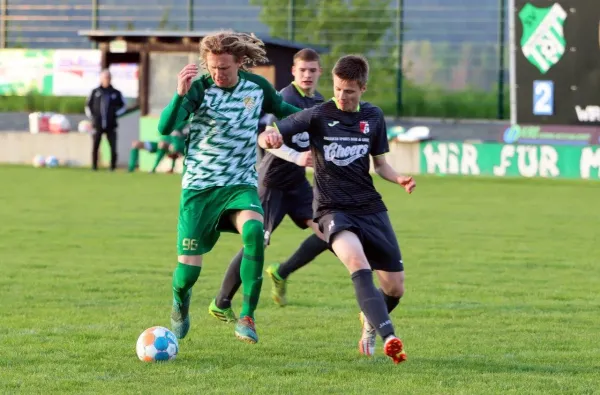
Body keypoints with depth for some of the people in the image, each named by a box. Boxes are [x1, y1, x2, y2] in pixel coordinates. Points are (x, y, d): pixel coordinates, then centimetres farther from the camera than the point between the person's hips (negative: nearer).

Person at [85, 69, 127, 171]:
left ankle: (113, 166, 3)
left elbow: (124, 106, 14)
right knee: (95, 147, 1)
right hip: (97, 125, 0)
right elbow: (88, 105, 14)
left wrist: (116, 114, 1)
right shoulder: (95, 92, 6)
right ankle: (94, 166, 9)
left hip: (111, 125, 0)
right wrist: (91, 117, 3)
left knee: (113, 148, -5)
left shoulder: (116, 93, 5)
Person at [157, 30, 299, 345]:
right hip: (199, 186, -2)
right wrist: (180, 95, -42)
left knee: (253, 230, -32)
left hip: (241, 184, 2)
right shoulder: (200, 88, -13)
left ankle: (247, 317, -24)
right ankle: (179, 305, 34)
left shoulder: (257, 86, 0)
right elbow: (164, 127, -27)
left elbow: (283, 110, 23)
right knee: (189, 268, -4)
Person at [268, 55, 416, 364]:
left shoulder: (373, 117, 6)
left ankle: (370, 324, 36)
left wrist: (399, 179, -4)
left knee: (395, 289, 2)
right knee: (357, 262, -35)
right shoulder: (318, 116, -6)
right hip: (333, 208, -4)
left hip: (370, 207, 4)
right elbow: (271, 136, -9)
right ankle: (389, 338, -43)